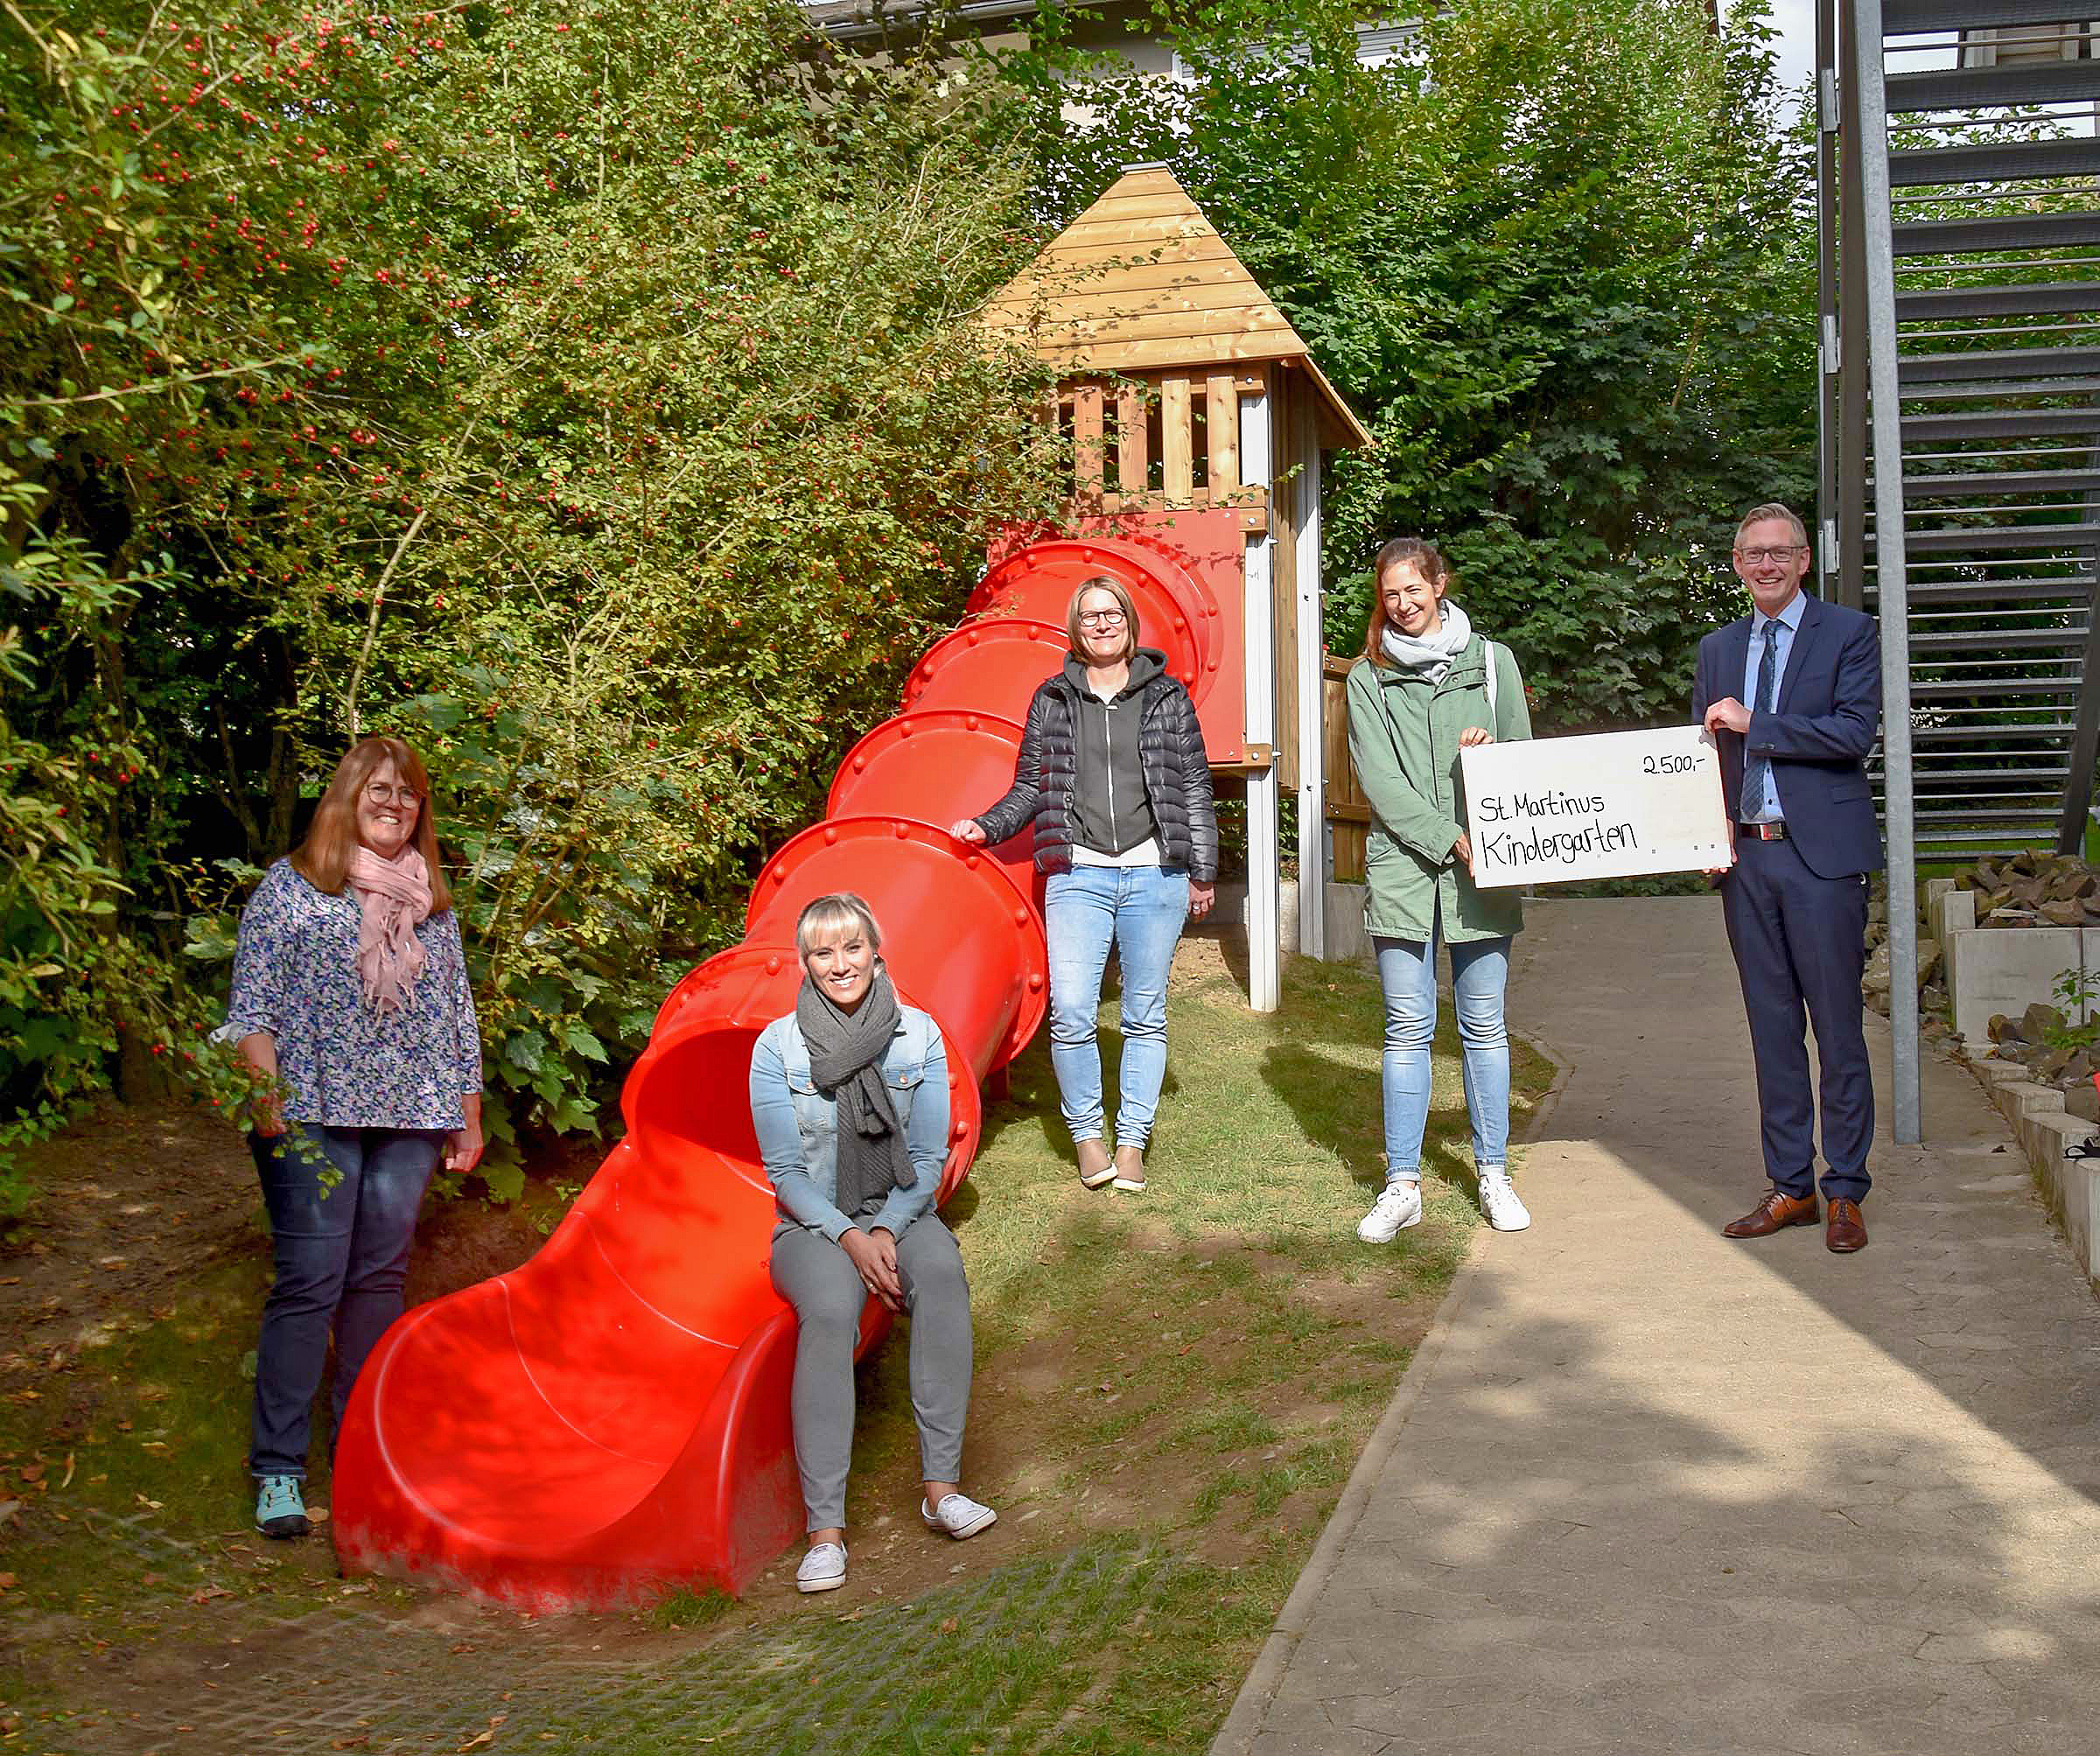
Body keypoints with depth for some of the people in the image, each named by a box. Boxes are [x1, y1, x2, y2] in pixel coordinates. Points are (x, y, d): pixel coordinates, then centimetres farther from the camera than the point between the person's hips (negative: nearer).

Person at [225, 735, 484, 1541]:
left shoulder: (433, 901, 17)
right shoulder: (291, 886, 5)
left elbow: (458, 1013, 19)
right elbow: (252, 1004, 1)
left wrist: (469, 1113, 16)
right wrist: (265, 1089, -11)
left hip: (409, 1117, 4)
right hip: (314, 1114, -4)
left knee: (380, 1277, 5)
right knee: (310, 1281, -9)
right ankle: (278, 1468, -3)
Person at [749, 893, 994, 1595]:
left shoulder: (919, 1035, 1)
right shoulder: (777, 1046, -3)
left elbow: (929, 1157, 2)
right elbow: (784, 1170, -4)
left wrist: (887, 1230, -14)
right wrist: (848, 1237, -17)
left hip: (901, 1214, 2)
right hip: (814, 1223, -2)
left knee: (942, 1272, -34)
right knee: (831, 1306, -35)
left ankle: (942, 1486, -30)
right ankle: (826, 1528, -36)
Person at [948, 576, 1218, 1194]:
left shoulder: (1167, 697, 9)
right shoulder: (1052, 699, 10)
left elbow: (1195, 788, 10)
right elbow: (1030, 787, 14)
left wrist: (1202, 872, 7)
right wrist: (986, 827, -2)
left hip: (1155, 873, 0)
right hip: (1079, 873, 0)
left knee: (1145, 1014, 5)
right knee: (1070, 1012, -11)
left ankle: (1132, 1139, 15)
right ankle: (1086, 1132, 8)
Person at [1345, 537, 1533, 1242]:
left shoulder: (1491, 663, 11)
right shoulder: (1368, 677, 7)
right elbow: (1380, 780, -2)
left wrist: (1488, 757, -10)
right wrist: (1450, 839, -12)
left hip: (1482, 873, 1)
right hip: (1402, 867, -1)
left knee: (1484, 1026, 6)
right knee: (1407, 1028, 0)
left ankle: (1493, 1175, 16)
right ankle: (1402, 1186, 6)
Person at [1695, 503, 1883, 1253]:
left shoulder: (1849, 633, 0)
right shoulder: (1717, 648, 16)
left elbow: (1856, 733, -13)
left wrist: (1753, 724, -14)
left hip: (1821, 853, -5)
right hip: (1744, 854, 5)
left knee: (1837, 1028, -1)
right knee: (1772, 1028, 9)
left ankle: (1845, 1192, 7)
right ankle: (1790, 1186, 17)